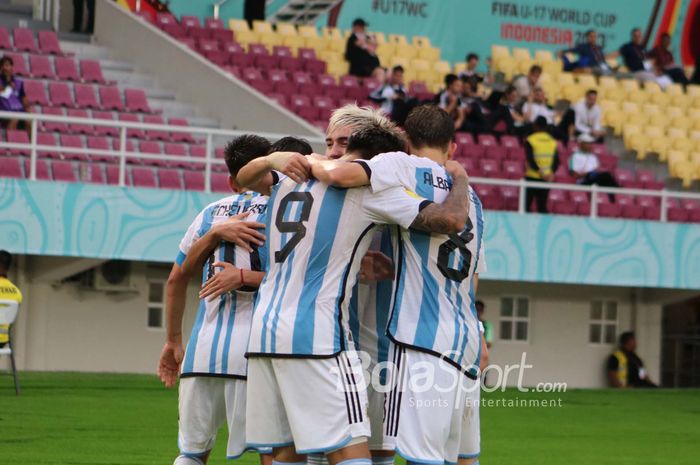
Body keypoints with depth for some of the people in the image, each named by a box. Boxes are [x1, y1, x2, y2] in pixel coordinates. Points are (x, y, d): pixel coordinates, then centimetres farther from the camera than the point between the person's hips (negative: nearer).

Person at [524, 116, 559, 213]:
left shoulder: (530, 140, -7)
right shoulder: (552, 141, 7)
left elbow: (530, 159, -17)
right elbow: (556, 161, 0)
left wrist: (539, 171, -17)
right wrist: (551, 173, -7)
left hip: (532, 177, -4)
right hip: (547, 179, 4)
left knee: (526, 205, 1)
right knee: (542, 206, 10)